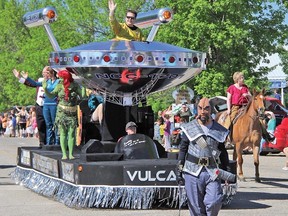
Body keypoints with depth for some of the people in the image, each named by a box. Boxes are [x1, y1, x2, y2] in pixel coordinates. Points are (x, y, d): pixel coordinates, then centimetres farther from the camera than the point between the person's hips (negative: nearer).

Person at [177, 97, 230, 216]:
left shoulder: (219, 130, 6)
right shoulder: (189, 128, 4)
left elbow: (223, 152, 13)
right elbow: (183, 150, 7)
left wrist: (225, 171, 10)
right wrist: (179, 169, 2)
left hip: (212, 171, 0)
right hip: (192, 172, 0)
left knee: (215, 201, -13)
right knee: (196, 206, 2)